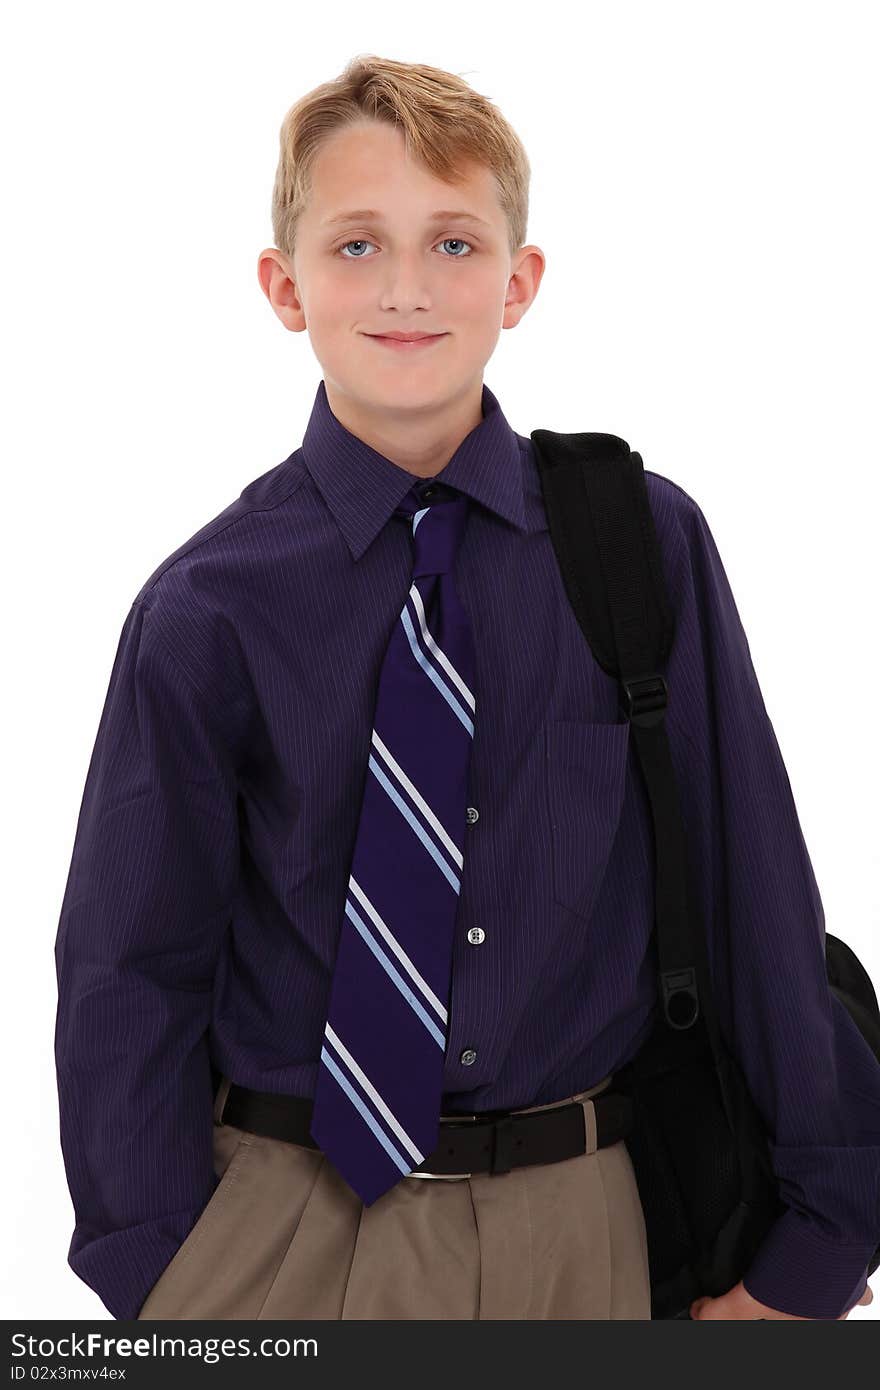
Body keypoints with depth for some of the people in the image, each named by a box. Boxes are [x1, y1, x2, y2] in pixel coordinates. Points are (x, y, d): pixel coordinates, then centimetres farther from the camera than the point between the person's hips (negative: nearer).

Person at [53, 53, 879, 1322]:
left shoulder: (650, 547, -7)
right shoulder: (211, 608, -8)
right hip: (276, 1230, -1)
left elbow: (753, 892, -3)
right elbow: (131, 968, -2)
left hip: (568, 1233, 1)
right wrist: (156, 1273, -7)